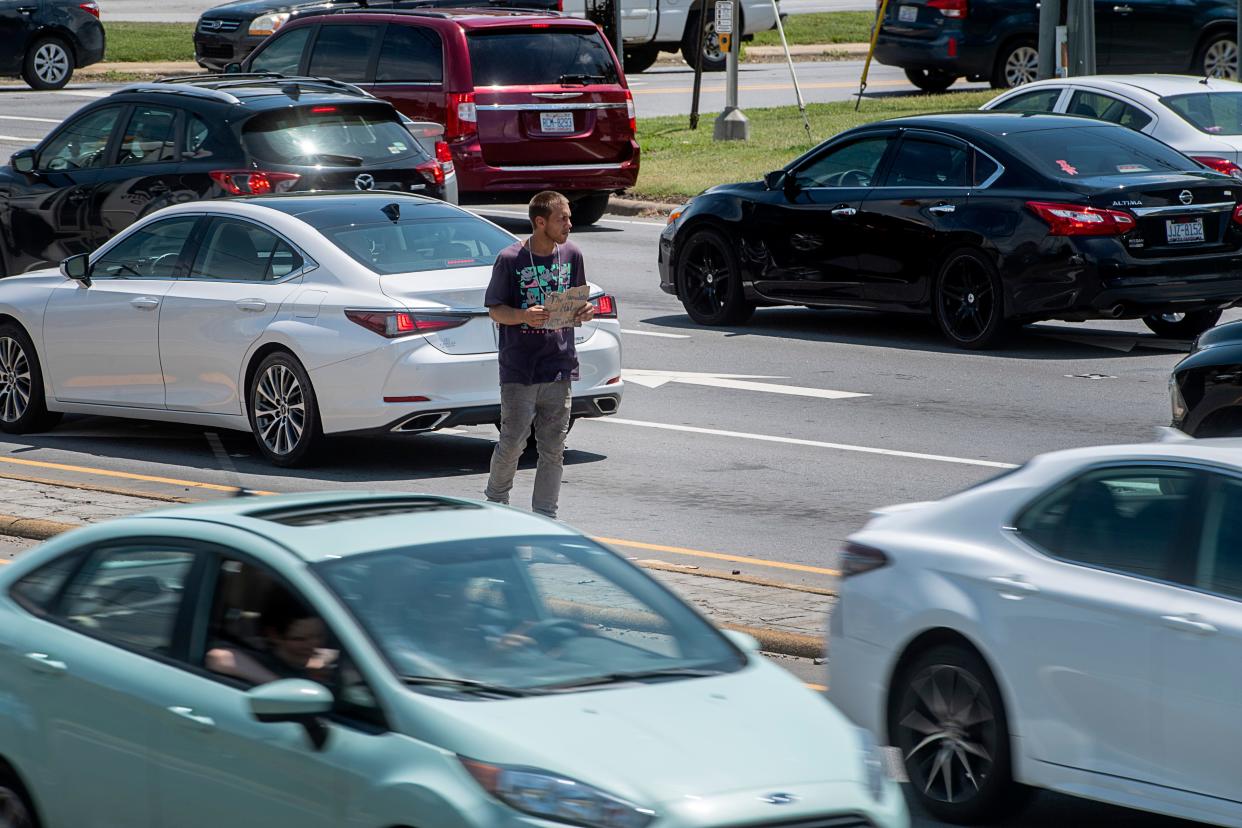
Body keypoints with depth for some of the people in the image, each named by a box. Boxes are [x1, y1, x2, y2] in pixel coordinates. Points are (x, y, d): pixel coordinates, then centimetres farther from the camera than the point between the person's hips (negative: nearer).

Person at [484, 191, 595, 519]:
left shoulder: (571, 255, 6)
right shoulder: (510, 259, -8)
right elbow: (495, 310, -3)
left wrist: (585, 310, -6)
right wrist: (524, 316, -23)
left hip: (559, 366, 4)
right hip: (519, 369, -4)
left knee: (553, 449, 4)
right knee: (513, 442, -2)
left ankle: (545, 517, 11)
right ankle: (496, 499, 22)